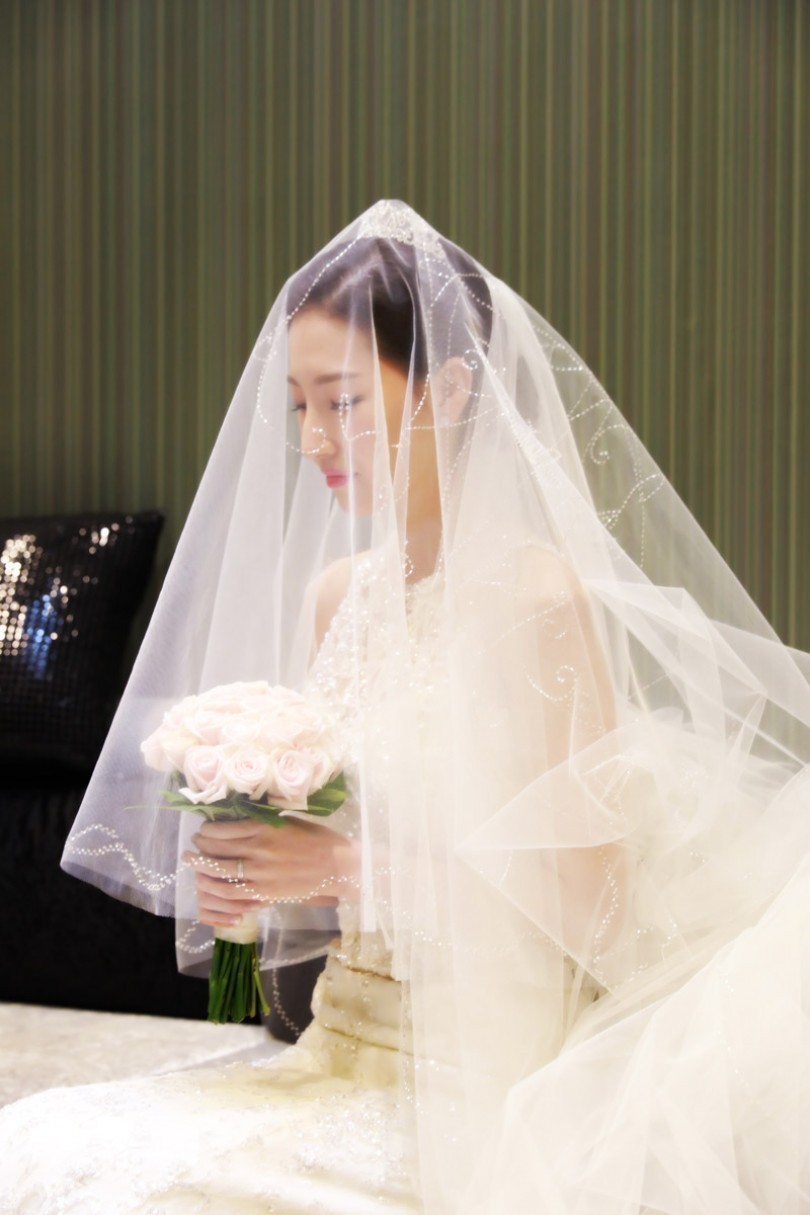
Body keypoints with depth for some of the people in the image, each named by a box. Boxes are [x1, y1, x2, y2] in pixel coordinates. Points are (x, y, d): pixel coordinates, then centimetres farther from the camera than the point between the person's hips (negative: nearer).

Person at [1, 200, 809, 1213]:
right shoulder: (335, 592, 7)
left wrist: (351, 865, -16)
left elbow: (592, 900, -14)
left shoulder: (532, 597, -14)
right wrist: (251, 874, -3)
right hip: (341, 1051, 6)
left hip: (479, 1085, -6)